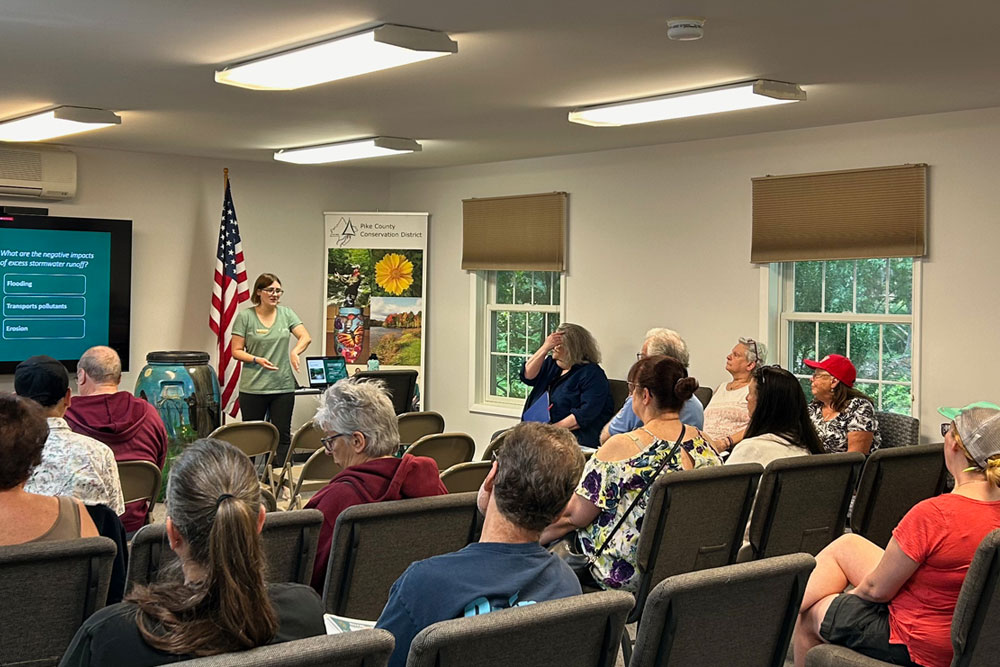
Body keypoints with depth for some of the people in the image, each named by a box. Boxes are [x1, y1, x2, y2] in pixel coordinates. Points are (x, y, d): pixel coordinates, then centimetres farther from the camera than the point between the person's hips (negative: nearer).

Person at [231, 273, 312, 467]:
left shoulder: (286, 314, 8)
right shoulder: (245, 317, -2)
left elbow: (306, 337, 1)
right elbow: (236, 351, -2)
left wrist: (294, 352, -18)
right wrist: (257, 360, -18)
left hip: (283, 386, 3)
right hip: (253, 387, -3)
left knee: (282, 435, 3)